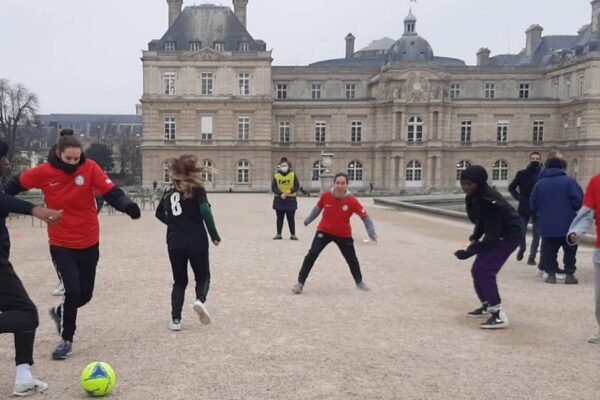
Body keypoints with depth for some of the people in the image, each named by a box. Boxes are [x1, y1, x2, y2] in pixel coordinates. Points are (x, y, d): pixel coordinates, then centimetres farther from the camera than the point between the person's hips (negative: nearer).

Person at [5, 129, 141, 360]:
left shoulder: (90, 168, -11)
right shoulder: (44, 172, -10)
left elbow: (112, 193, -19)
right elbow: (15, 186, 5)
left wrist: (126, 205, -37)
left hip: (88, 244, 2)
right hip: (61, 245, -2)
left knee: (85, 294, 11)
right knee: (72, 291, -11)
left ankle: (59, 312, 45)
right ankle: (66, 340, 12)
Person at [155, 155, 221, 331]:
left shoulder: (170, 192, 12)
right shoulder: (196, 189, -5)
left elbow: (159, 213, 23)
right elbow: (205, 211, -18)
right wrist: (214, 235, -11)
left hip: (174, 243, 4)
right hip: (196, 241, -4)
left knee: (179, 281, 15)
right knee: (203, 276, 14)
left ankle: (175, 320, 7)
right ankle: (200, 300, -15)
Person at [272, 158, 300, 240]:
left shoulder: (293, 175, 0)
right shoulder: (276, 176, 1)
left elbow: (297, 186, -4)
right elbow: (273, 188, -5)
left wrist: (290, 191, -22)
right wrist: (281, 194, -20)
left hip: (291, 200, -1)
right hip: (279, 200, 1)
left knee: (291, 218, 4)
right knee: (280, 218, 8)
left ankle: (293, 234, 12)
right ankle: (278, 234, 17)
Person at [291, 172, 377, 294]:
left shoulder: (352, 201, -20)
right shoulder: (325, 196, -16)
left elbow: (365, 216, -13)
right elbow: (318, 208, 6)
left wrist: (372, 233, -22)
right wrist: (308, 220, 19)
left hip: (344, 235, 0)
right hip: (324, 231, 0)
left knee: (352, 259, 14)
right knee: (312, 254, -14)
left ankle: (359, 282, 41)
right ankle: (300, 283, -4)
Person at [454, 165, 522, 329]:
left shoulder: (491, 202, -32)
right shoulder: (472, 198, -5)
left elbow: (491, 236, -31)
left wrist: (469, 252, -32)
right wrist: (474, 238, -6)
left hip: (508, 235, -9)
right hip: (493, 234, 9)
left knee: (484, 271, -19)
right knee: (477, 270, 13)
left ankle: (499, 315, -13)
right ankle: (487, 306, 33)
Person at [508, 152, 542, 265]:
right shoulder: (522, 174, 0)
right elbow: (511, 187, 7)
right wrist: (518, 197, -5)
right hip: (524, 207, 1)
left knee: (536, 233, 2)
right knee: (521, 232, 6)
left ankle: (532, 256, 12)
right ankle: (522, 249, 34)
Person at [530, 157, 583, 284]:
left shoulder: (539, 183, 2)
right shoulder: (569, 181, -6)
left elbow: (533, 205, 5)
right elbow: (578, 200, -12)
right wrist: (572, 210, 9)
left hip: (547, 225, 2)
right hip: (567, 225, -2)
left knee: (549, 250, 12)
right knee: (570, 250, 13)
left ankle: (551, 274, 9)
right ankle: (569, 274, 12)